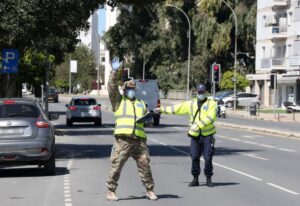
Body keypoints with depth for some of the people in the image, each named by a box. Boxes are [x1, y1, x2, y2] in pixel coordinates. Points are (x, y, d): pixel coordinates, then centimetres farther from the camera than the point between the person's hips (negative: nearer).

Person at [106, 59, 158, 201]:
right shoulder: (119, 100, 13)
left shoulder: (141, 104, 25)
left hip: (139, 140, 3)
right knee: (116, 166, -3)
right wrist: (114, 72, -9)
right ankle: (111, 192, 4)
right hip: (123, 140, -3)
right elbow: (112, 88, -1)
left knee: (144, 165, 3)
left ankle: (150, 190, 13)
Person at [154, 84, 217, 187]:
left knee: (208, 158, -4)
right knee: (194, 157, 2)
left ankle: (208, 179, 7)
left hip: (207, 135, -3)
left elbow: (211, 117, -15)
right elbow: (176, 108, 16)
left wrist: (198, 124, -22)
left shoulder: (211, 103, -2)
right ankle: (195, 179, 12)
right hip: (195, 135, 4)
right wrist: (161, 109, 15)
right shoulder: (191, 104, 12)